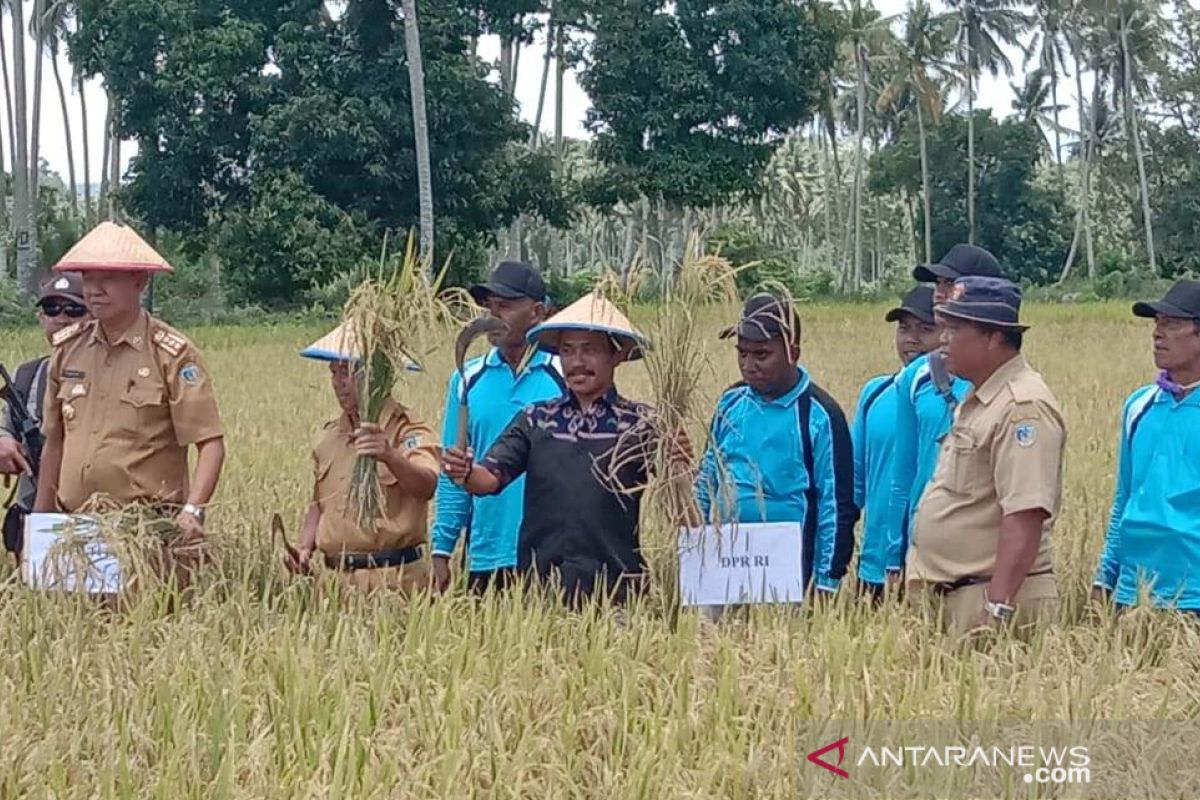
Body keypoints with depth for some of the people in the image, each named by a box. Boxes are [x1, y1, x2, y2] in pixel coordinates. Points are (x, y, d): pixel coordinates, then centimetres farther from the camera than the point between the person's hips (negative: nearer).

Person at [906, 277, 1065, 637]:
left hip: (992, 593, -9)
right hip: (951, 593, 9)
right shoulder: (977, 400, 15)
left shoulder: (1022, 407, -16)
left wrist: (998, 607, -28)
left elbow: (1026, 516, -23)